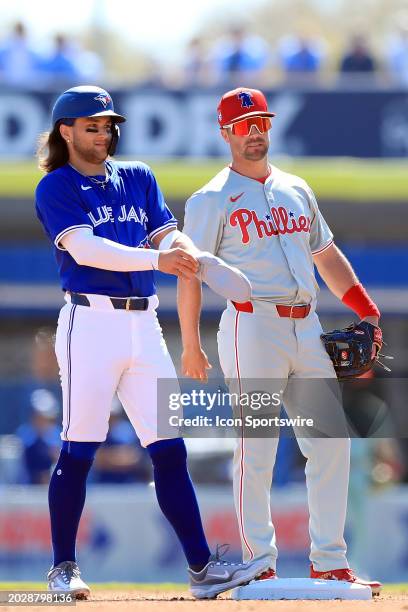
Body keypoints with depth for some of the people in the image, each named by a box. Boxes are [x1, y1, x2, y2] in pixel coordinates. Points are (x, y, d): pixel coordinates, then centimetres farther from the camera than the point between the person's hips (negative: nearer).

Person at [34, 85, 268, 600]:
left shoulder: (137, 177, 18)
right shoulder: (56, 188, 0)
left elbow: (168, 234, 9)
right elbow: (84, 248, -14)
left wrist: (192, 257, -15)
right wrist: (155, 259, -23)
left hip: (144, 325, 5)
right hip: (91, 321, -5)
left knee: (169, 450, 0)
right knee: (78, 451, -4)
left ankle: (202, 568, -3)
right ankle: (63, 568, 6)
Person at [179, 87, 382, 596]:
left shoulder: (296, 190, 18)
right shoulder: (212, 200, 0)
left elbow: (327, 254, 24)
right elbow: (191, 272, -4)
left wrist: (366, 311, 14)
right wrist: (191, 346, -11)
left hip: (307, 327, 6)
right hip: (253, 323, -6)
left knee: (331, 442, 2)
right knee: (255, 448, -7)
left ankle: (329, 562, 8)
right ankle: (259, 565, -3)